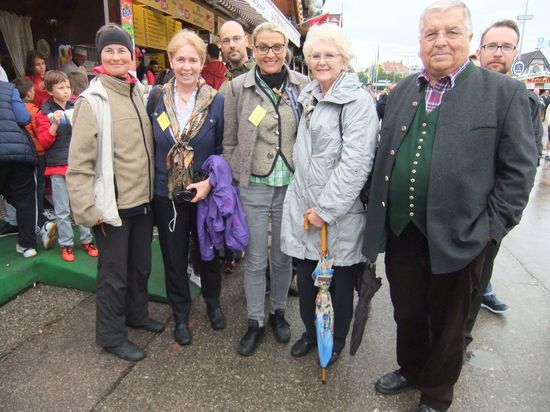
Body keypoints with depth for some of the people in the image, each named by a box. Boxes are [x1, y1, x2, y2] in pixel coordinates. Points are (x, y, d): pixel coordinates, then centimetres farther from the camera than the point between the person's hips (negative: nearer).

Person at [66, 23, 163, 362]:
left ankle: (137, 313, 42)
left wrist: (153, 187, 13)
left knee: (141, 265, 20)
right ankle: (112, 335, 28)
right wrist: (88, 210, -16)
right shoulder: (93, 100, -11)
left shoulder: (140, 93, 8)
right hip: (113, 204, -6)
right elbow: (79, 163, -13)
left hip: (143, 199, 6)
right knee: (114, 273, 7)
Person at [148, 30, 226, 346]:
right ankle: (181, 314, 34)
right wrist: (150, 184, 1)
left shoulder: (217, 101, -7)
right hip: (166, 195, 2)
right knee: (174, 256, 12)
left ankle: (213, 303, 42)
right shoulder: (157, 99, -2)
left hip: (205, 193, -1)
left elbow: (224, 150, -4)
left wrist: (210, 182, -16)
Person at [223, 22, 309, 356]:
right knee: (255, 259, 9)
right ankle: (255, 322, 29)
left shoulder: (303, 85, 0)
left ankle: (278, 312, 38)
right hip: (253, 188, -1)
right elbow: (230, 141, 4)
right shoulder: (238, 87, -1)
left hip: (291, 186, 1)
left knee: (284, 256, 15)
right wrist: (232, 183, 3)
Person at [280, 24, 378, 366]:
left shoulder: (358, 101, -11)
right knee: (305, 279, 17)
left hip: (339, 216, -6)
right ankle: (311, 332, 41)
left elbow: (356, 163, -19)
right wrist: (307, 205, 14)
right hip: (303, 209, 7)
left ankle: (337, 341, 37)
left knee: (340, 284, 13)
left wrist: (327, 209, -18)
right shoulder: (310, 97, 13)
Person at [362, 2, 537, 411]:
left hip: (457, 239, -3)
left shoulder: (505, 93, -5)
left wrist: (489, 230, -9)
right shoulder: (401, 92, 8)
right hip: (400, 234, 4)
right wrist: (380, 216, 7)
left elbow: (518, 170, -5)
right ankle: (410, 369, 49)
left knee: (446, 325, 16)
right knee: (406, 315, 21)